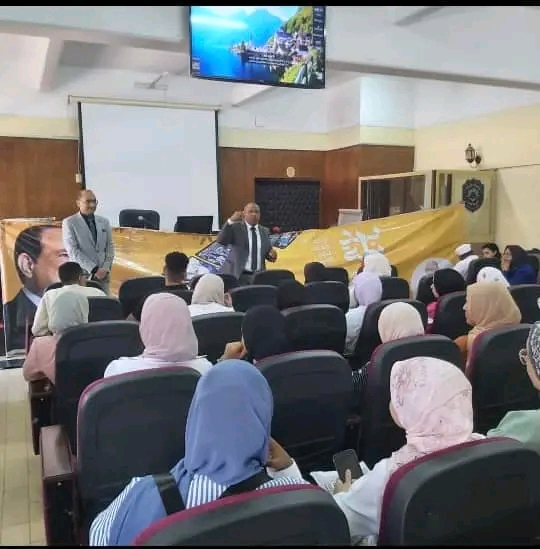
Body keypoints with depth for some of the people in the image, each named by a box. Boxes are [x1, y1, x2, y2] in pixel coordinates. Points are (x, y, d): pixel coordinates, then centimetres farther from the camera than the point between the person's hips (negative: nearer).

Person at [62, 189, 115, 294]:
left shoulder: (104, 222, 12)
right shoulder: (69, 223, -2)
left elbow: (110, 247, 11)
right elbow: (73, 251, -10)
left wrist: (106, 268, -5)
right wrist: (94, 270, -15)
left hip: (103, 274, 4)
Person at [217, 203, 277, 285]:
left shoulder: (265, 231, 12)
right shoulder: (235, 228, 0)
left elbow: (268, 252, 19)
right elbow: (221, 241, -16)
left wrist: (272, 255, -6)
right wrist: (230, 221, -26)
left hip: (258, 276, 4)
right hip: (238, 275, -3)